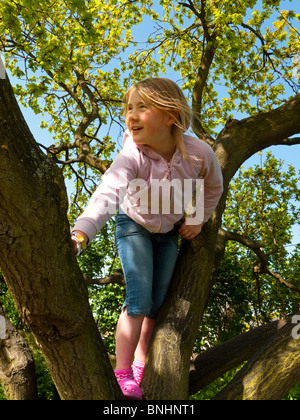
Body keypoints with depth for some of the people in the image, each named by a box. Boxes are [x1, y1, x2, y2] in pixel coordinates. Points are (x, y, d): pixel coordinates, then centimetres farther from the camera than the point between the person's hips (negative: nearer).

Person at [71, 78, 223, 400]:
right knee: (139, 300, -13)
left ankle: (140, 367, 26)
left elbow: (213, 187, -2)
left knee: (157, 303, 8)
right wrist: (80, 233, -66)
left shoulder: (199, 152, -25)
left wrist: (197, 219, -5)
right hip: (134, 227, -3)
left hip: (170, 232, 3)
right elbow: (108, 193, -51)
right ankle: (123, 373, 3)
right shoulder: (132, 156, -33)